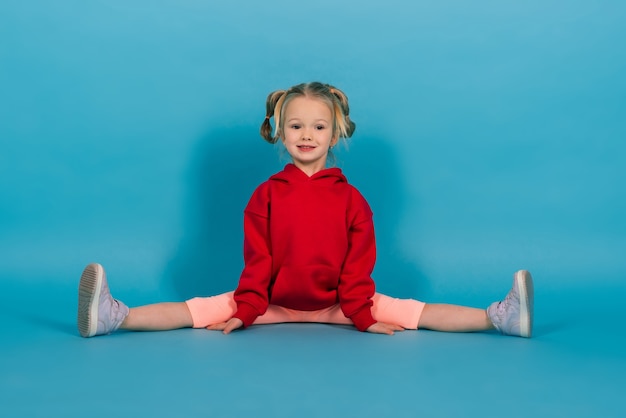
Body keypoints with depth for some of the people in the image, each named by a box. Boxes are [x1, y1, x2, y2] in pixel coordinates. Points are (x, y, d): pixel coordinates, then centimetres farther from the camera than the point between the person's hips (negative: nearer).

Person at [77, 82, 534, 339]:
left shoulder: (350, 197, -2)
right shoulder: (267, 194, -1)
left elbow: (359, 262, -3)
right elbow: (256, 258, -3)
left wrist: (361, 313, -11)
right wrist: (245, 310, -10)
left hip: (338, 302, 0)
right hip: (274, 300, 0)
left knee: (407, 311, -14)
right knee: (202, 309, -15)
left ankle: (497, 317, -21)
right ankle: (115, 317, -26)